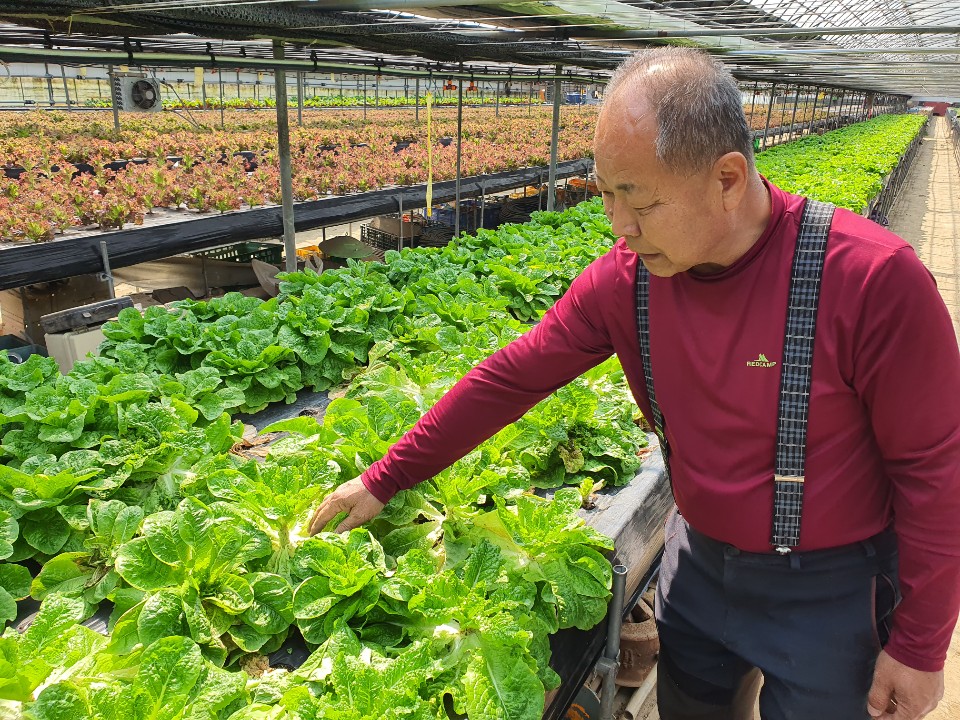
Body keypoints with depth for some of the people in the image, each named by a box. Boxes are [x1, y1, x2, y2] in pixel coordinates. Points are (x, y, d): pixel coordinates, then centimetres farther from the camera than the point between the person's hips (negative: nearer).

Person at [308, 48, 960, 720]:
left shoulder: (872, 278, -27)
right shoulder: (624, 277, -14)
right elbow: (510, 377, -8)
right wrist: (383, 481, -4)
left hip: (827, 586, -3)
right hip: (698, 559, 4)